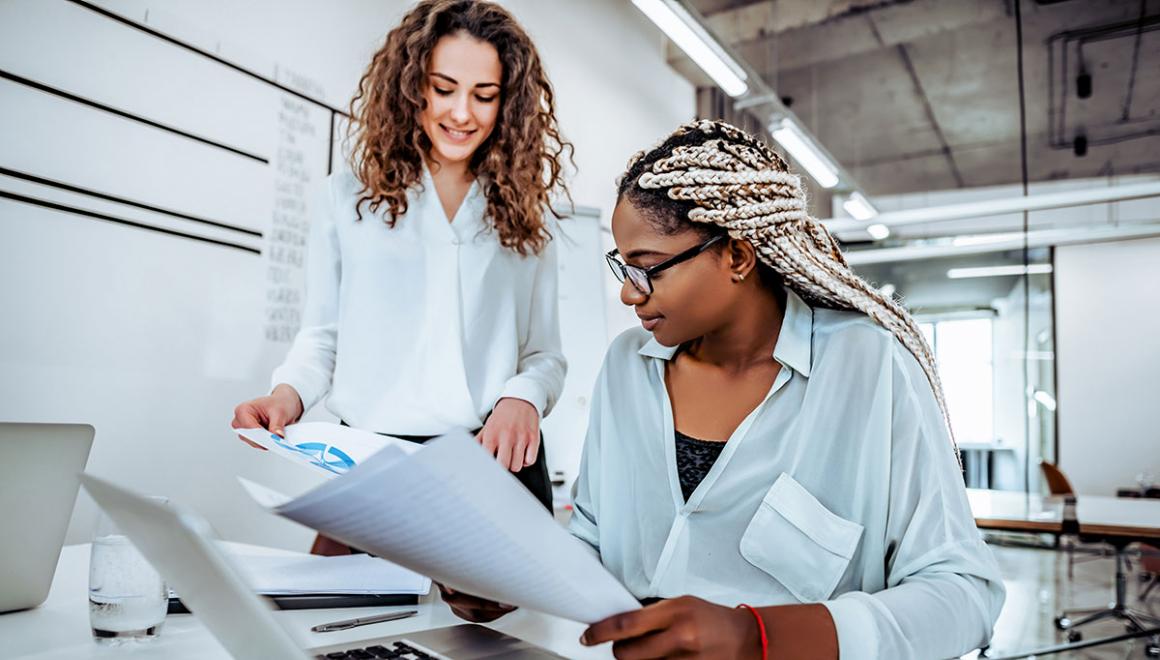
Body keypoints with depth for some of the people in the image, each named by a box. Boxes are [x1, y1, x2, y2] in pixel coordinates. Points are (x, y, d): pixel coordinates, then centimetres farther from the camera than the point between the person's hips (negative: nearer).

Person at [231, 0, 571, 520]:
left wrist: (524, 397, -13)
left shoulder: (524, 216, 9)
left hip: (501, 460, 1)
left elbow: (545, 353, 8)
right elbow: (321, 336, 7)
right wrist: (288, 395, -12)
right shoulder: (349, 197, 6)